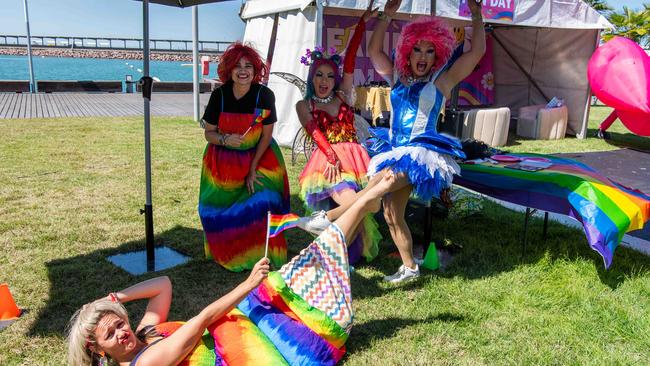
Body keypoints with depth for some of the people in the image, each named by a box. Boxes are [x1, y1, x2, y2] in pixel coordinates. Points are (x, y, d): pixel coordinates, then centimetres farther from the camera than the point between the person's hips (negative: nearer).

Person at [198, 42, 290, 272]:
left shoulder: (264, 95, -14)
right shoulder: (219, 95, -11)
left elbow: (266, 136, -8)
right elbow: (209, 133, -2)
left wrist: (253, 169, -10)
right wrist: (225, 139, -25)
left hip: (259, 157, -1)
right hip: (224, 160, 1)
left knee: (261, 200, -16)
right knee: (217, 208, -4)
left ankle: (260, 256, 3)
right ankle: (227, 253, 20)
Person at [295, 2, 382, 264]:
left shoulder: (343, 96, 16)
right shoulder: (304, 105, 10)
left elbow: (349, 62, 8)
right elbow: (316, 133, -6)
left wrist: (362, 23, 0)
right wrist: (332, 157, -22)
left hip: (354, 159, 4)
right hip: (328, 162, -4)